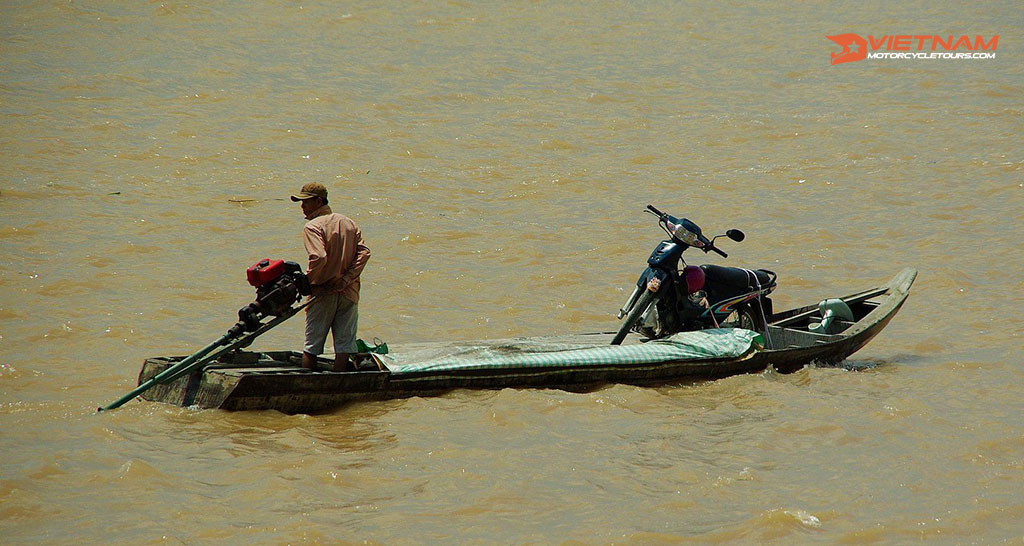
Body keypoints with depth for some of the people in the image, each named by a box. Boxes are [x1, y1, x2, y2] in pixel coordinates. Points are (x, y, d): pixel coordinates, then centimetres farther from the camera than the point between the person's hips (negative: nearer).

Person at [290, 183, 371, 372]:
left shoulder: (313, 226, -9)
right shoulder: (349, 223, 11)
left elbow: (319, 258, -23)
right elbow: (364, 253, 0)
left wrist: (307, 282, -9)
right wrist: (346, 279, -5)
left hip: (323, 293, -5)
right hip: (349, 293, 5)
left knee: (311, 345, 5)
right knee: (344, 345, 4)